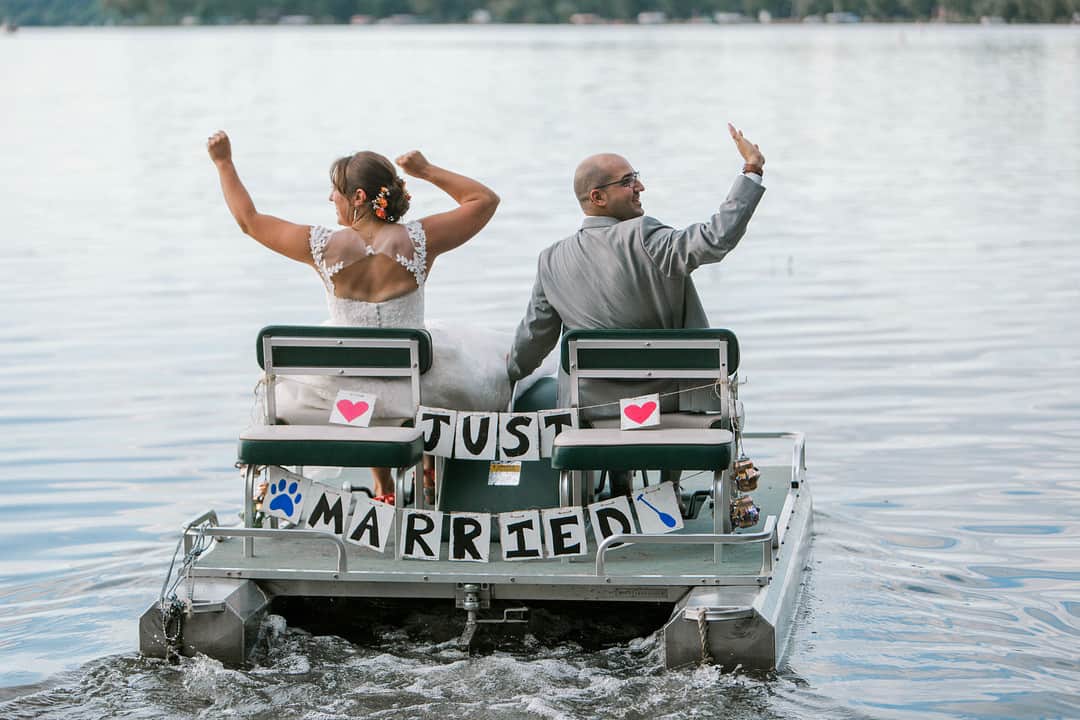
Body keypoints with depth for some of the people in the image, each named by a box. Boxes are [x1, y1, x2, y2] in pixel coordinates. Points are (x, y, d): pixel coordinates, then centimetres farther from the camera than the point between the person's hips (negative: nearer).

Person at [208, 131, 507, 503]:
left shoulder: (323, 245, -13)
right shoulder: (418, 240, -15)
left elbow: (248, 218, 2)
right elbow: (485, 200, 1)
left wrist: (224, 163, 13)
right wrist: (429, 171, 6)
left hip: (343, 394, 1)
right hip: (414, 383, -1)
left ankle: (383, 487, 43)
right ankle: (433, 473, 42)